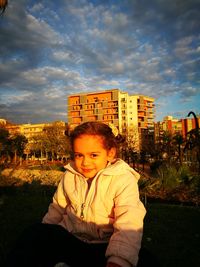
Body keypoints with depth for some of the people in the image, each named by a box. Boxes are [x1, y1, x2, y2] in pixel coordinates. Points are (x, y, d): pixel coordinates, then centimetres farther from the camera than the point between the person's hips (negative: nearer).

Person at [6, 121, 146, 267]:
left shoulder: (123, 180, -13)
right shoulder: (69, 176, 3)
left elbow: (129, 226, -25)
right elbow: (57, 209, 16)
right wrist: (44, 234, 7)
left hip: (101, 247, -2)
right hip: (68, 237, 3)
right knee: (38, 233, -26)